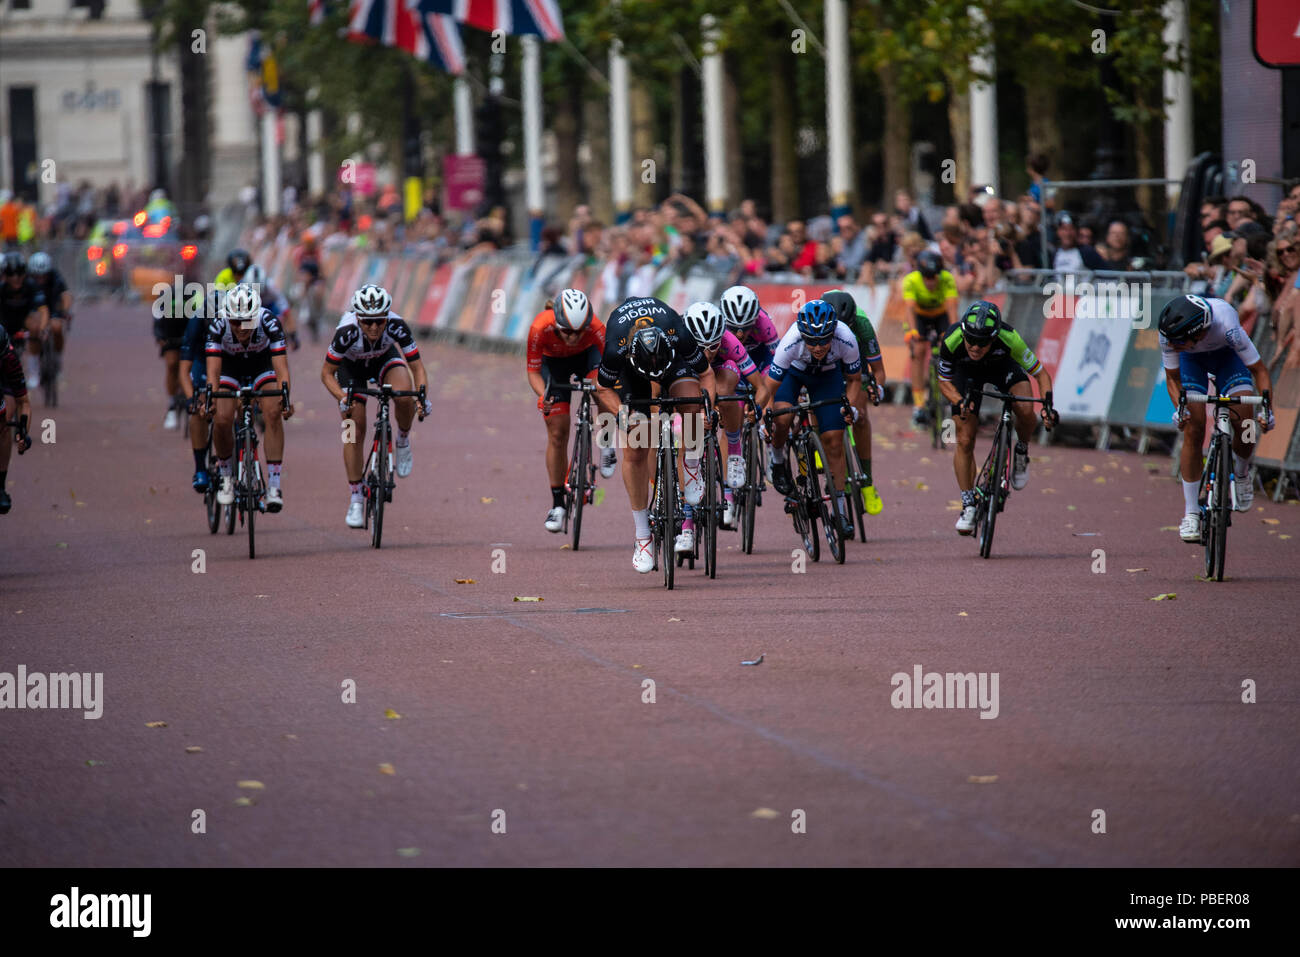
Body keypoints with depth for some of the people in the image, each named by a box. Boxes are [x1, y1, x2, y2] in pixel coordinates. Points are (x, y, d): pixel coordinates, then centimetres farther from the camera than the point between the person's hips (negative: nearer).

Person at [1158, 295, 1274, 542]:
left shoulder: (1227, 327, -42)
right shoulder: (1169, 335, -34)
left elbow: (1260, 370, -29)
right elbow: (1173, 379, -19)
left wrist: (1266, 407, -42)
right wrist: (1180, 407, -38)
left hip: (1227, 356, -1)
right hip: (1193, 361, 1)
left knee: (1244, 424, -20)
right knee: (1193, 431, -14)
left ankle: (1242, 472, 14)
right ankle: (1191, 513, -6)